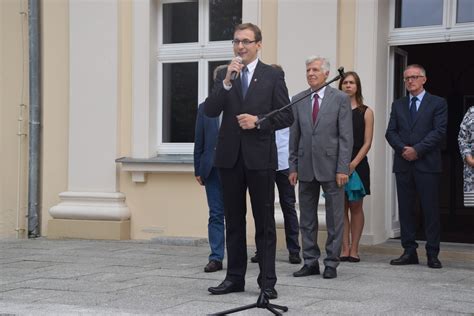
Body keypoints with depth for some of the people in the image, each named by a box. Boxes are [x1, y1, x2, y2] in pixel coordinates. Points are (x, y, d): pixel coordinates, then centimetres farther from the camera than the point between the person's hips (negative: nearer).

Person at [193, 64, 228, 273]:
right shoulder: (205, 108, 8)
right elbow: (199, 142, 9)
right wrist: (198, 170, 5)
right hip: (213, 168, 2)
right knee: (216, 214, 2)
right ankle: (216, 258, 4)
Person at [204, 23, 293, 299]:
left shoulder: (273, 75, 1)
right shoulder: (224, 75, 8)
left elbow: (286, 116, -2)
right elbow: (210, 111, -3)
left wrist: (258, 121, -15)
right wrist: (227, 82, -14)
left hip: (260, 157, -3)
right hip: (230, 155, 3)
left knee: (265, 222, 3)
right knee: (234, 221, 10)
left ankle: (267, 281, 8)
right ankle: (235, 277, 19)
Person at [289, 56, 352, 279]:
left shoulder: (340, 99, -1)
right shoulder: (298, 100, 8)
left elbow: (346, 136, -5)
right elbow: (294, 136, 10)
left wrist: (342, 168, -11)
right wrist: (293, 167, 5)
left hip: (330, 166, -3)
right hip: (306, 167, 4)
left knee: (334, 219, 3)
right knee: (307, 218, 9)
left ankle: (331, 263, 12)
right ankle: (310, 262, 18)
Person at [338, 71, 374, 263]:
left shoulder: (366, 112, 4)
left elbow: (367, 143, -1)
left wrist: (353, 164, -12)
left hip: (357, 164, -1)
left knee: (355, 207, 2)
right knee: (341, 207, 2)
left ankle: (354, 249, 7)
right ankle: (345, 249, 6)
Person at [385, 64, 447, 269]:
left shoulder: (438, 103, 4)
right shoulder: (398, 104, 16)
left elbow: (439, 131, -6)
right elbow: (390, 132, 8)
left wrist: (417, 150, -13)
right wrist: (403, 149, -9)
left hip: (427, 165, -4)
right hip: (403, 164, 4)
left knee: (430, 210, -2)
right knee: (405, 210, 5)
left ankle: (432, 254, 3)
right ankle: (409, 251, 12)